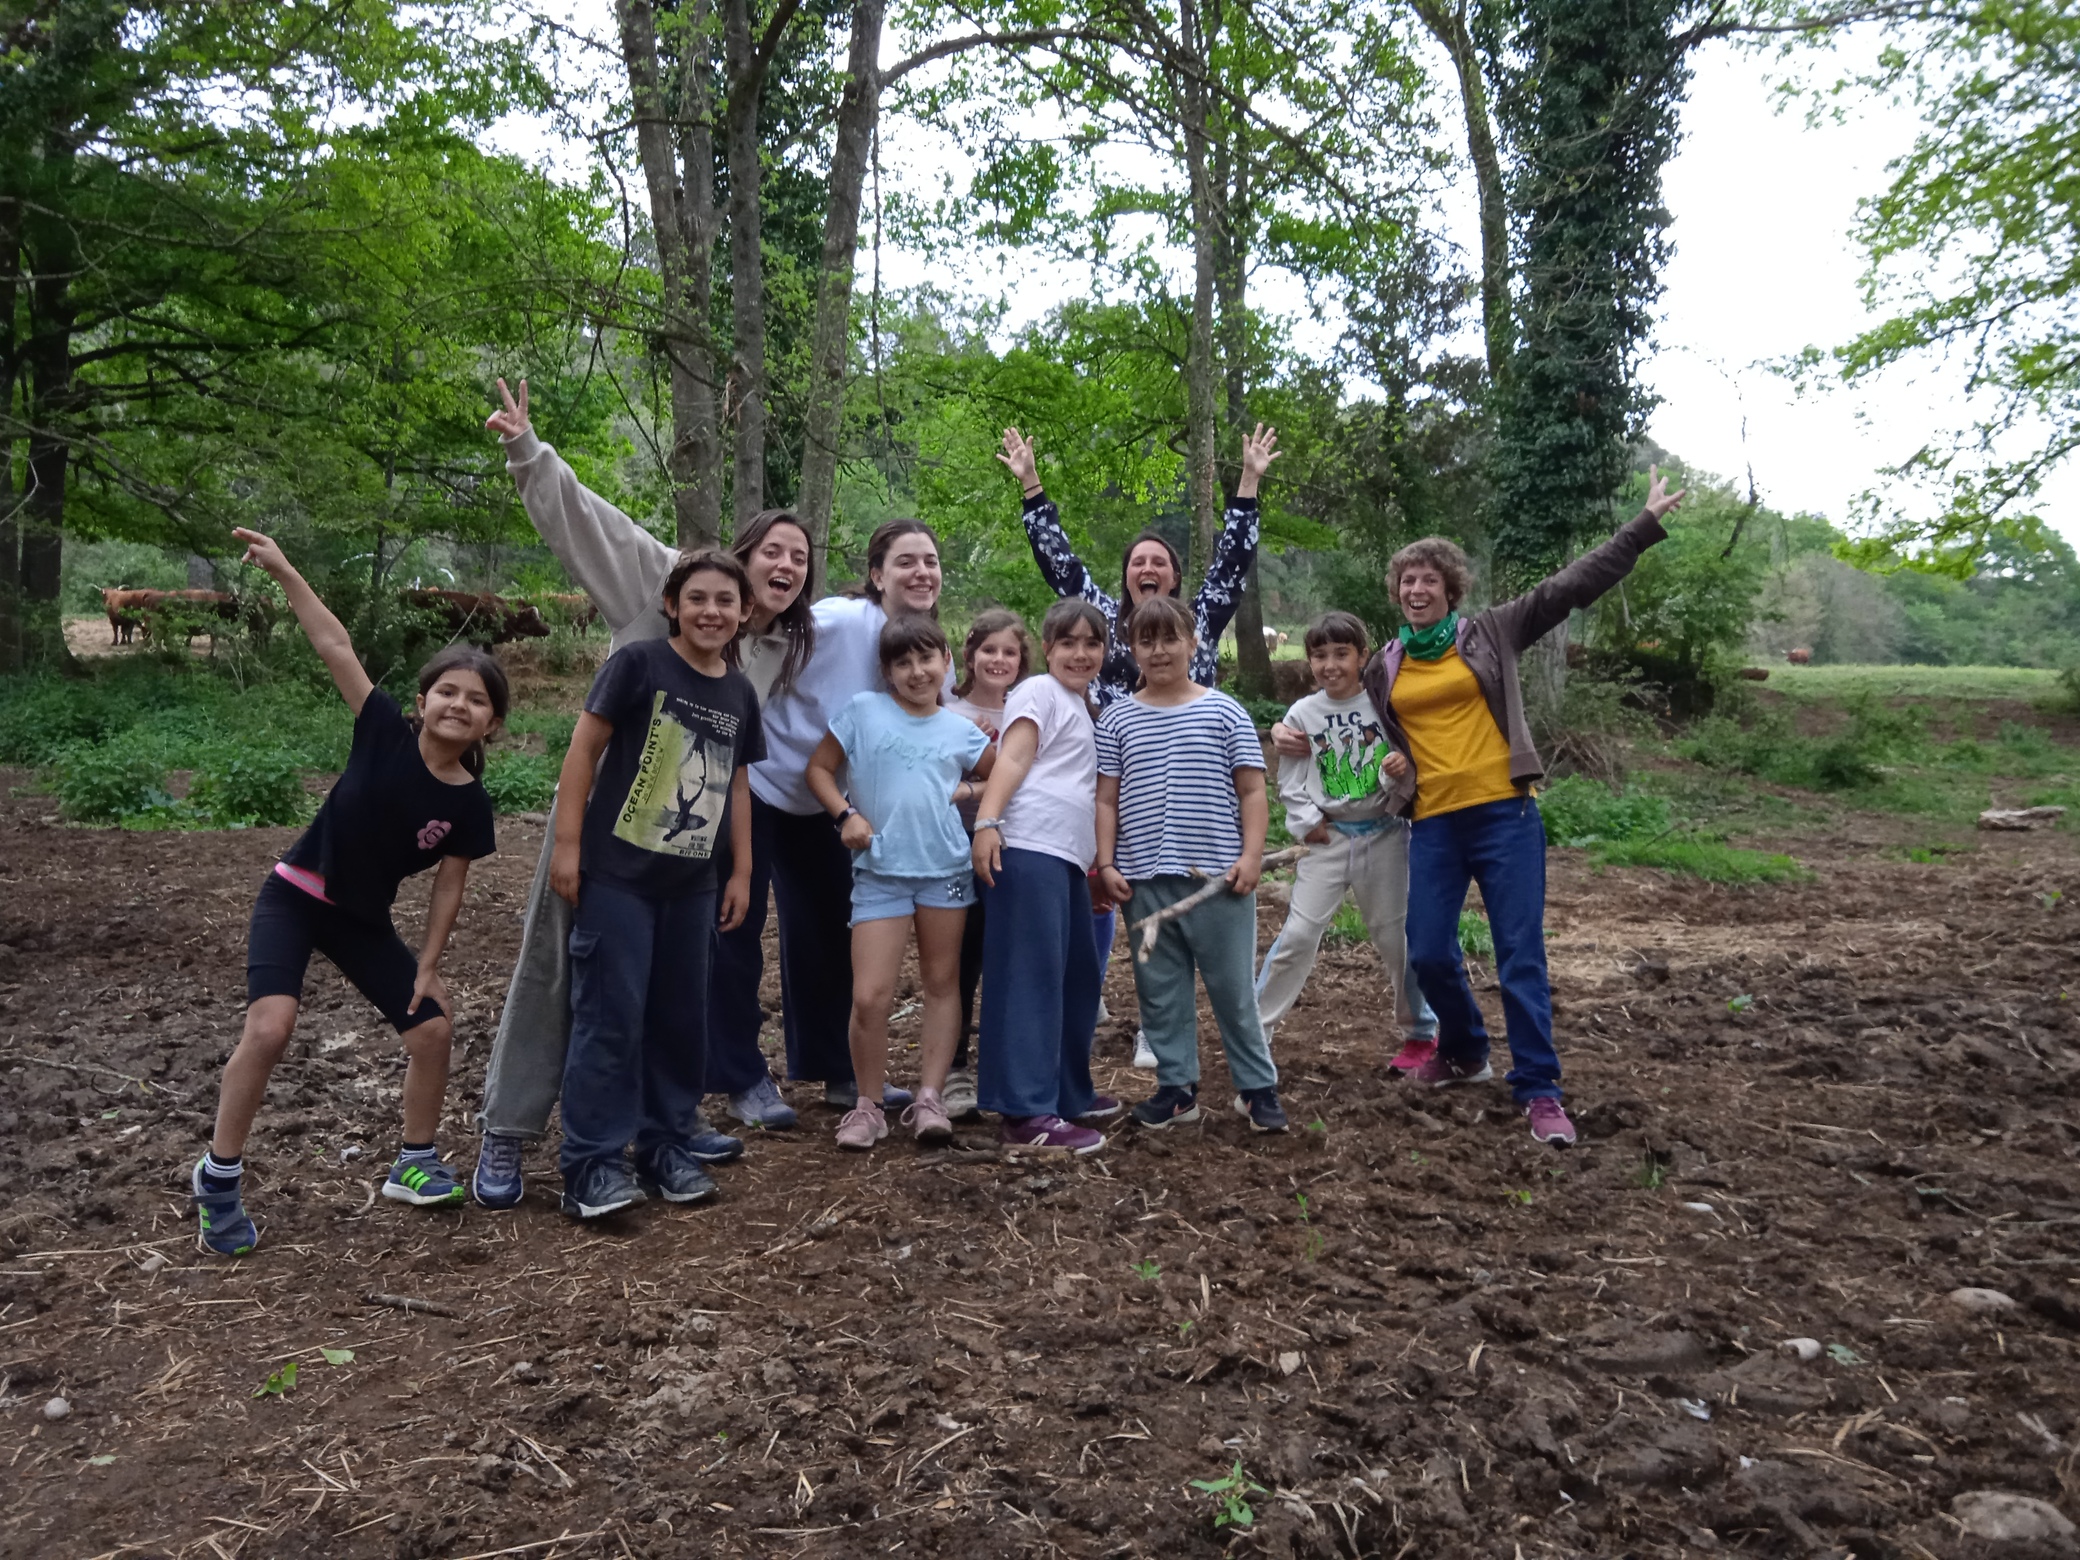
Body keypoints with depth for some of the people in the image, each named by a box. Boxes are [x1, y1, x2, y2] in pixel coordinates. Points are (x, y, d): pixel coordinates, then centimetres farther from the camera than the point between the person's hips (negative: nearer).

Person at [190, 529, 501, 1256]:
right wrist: (283, 571, -23)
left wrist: (428, 965, -1)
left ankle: (414, 1164, 23)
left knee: (433, 1029, 1)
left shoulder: (470, 804, -10)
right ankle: (218, 1176, -3)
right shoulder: (385, 732, -16)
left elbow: (449, 884, -1)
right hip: (294, 897, -4)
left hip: (364, 920, 4)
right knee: (270, 1027, -23)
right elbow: (334, 646, -19)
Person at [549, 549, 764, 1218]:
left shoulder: (740, 694, 9)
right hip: (617, 874, -5)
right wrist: (568, 843, -10)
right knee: (611, 1016, -4)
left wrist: (741, 872, 15)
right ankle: (592, 1163, 6)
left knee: (682, 1017, 10)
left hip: (692, 883, 6)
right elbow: (584, 748, -7)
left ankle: (666, 1148, 24)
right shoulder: (638, 663, -7)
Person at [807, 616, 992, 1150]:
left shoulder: (961, 731, 7)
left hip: (945, 869, 3)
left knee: (942, 982, 9)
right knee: (869, 997, -7)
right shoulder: (863, 711, 2)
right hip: (879, 871, -2)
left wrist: (970, 791, -2)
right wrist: (846, 814, -8)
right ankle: (868, 1105, 12)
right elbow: (819, 768, 6)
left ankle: (929, 1099, 19)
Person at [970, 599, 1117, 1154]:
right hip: (1029, 849, -9)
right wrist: (986, 821, -25)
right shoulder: (1039, 692, 0)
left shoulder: (1079, 706, 26)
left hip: (1067, 858, 10)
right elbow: (1011, 760, -12)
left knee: (1078, 975, 14)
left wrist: (1100, 863, 28)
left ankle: (1069, 1092, 26)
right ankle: (1025, 1114, -11)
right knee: (1032, 976, -11)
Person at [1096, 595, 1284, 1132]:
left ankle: (1257, 1085, 20)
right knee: (1159, 990, 10)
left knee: (1233, 987, 6)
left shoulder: (1223, 711, 2)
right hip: (1145, 880, 2)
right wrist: (1106, 863, -1)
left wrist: (1251, 856, -7)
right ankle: (1177, 1087, 23)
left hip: (1218, 876, -2)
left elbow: (1252, 791, 2)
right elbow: (1107, 800, 7)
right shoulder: (1118, 719, 6)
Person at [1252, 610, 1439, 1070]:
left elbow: (1407, 779, 0)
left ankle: (1421, 1032, 27)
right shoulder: (1303, 714, -2)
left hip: (1384, 834, 0)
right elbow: (1288, 781, 3)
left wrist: (1402, 772, -21)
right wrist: (1306, 822, -9)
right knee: (1297, 935, -2)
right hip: (1329, 837, 1)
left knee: (1397, 937, 9)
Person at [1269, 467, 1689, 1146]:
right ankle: (1464, 1051, 33)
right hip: (1434, 824, 3)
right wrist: (1303, 739, 7)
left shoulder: (1489, 633, 4)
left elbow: (1571, 584, 3)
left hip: (1505, 814, -3)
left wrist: (1648, 523, 2)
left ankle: (1538, 1089, 6)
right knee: (1428, 951, 5)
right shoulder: (1385, 666, 11)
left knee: (1520, 953, -3)